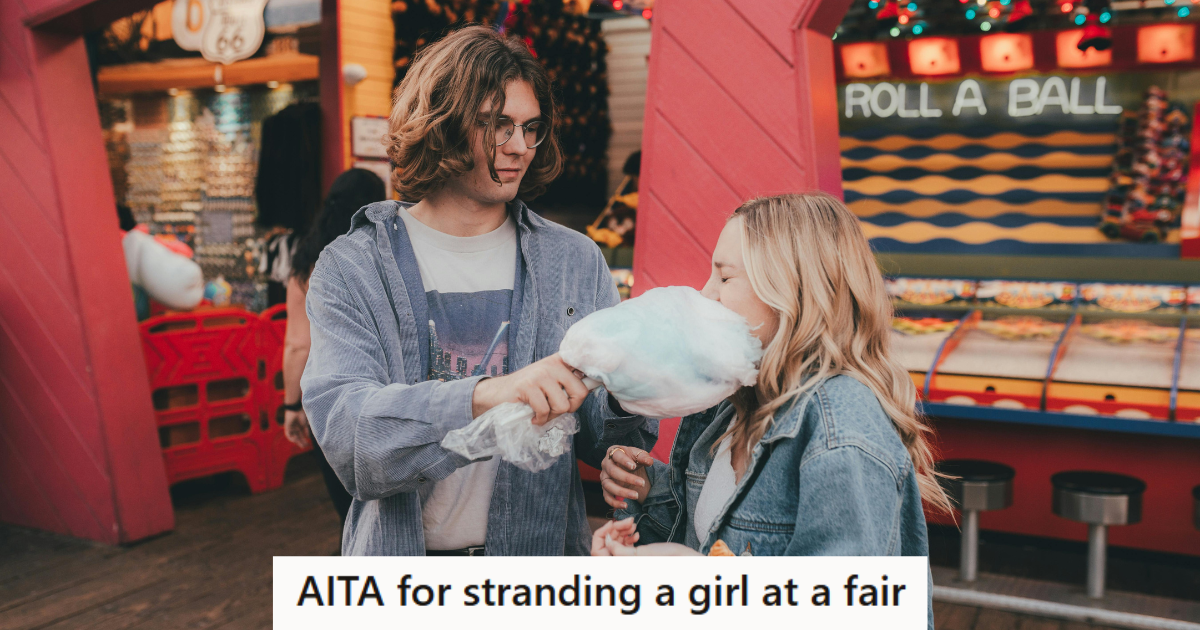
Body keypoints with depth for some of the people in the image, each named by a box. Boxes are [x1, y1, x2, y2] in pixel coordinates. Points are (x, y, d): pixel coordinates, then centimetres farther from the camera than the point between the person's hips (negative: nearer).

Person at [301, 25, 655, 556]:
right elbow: (342, 428, -22)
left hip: (540, 553, 2)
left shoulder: (575, 261, -1)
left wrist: (627, 397, -24)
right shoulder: (350, 269, -7)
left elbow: (601, 444, -2)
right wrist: (484, 395, -37)